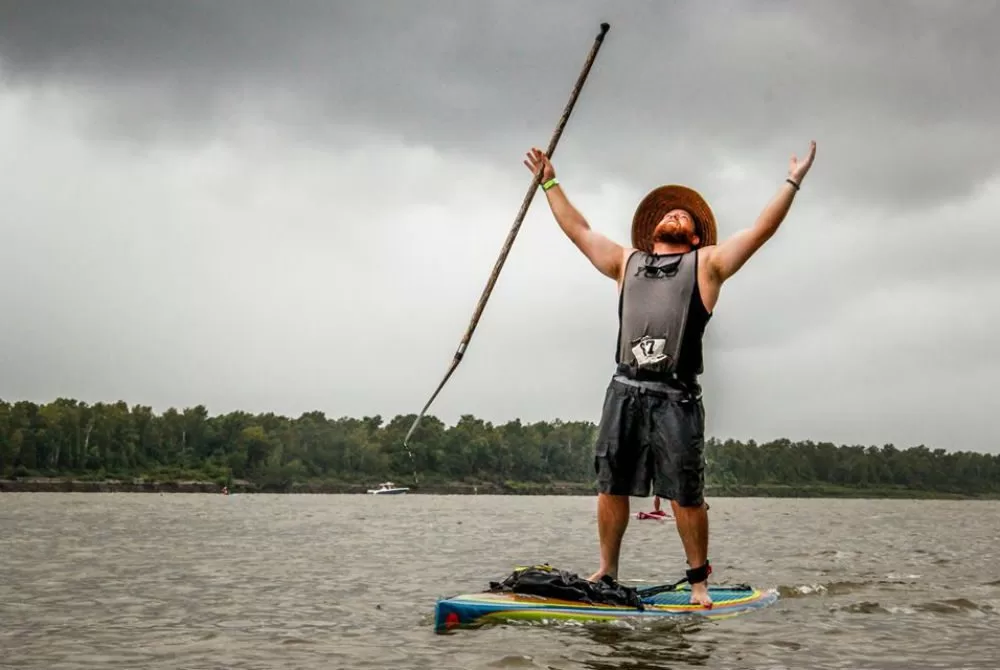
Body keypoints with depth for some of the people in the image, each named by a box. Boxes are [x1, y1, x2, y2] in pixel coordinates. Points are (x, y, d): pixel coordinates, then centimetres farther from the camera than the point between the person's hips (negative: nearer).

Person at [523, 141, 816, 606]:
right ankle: (606, 572, 16)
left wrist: (791, 183, 2)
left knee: (685, 495, -4)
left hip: (675, 397, -3)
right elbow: (578, 229, 30)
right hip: (624, 392, 4)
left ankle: (699, 580, 9)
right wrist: (549, 182, 33)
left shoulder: (705, 264, 13)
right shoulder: (627, 262, 23)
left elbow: (760, 231, 6)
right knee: (611, 487, 5)